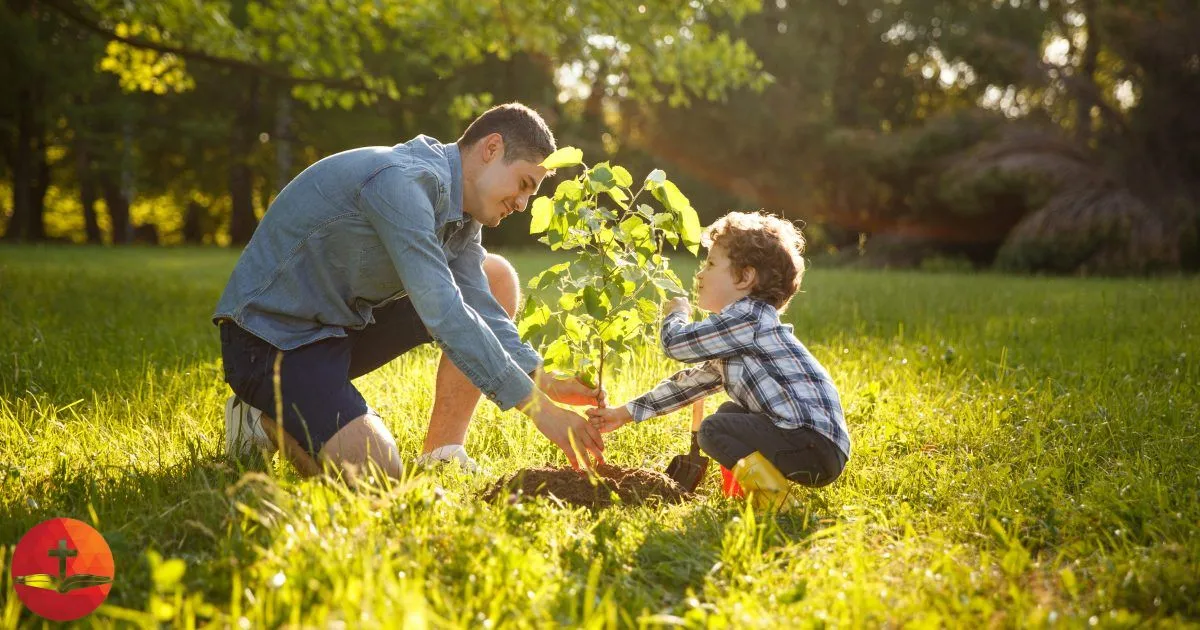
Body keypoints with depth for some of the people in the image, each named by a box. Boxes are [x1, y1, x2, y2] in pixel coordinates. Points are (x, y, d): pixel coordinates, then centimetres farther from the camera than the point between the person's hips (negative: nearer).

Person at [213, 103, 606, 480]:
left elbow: (481, 309, -1)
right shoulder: (401, 181, -26)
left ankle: (441, 455, 2)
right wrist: (539, 408, -32)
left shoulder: (459, 208, 4)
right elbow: (443, 314, -33)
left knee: (496, 279, 4)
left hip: (345, 322, 10)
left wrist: (545, 381, -16)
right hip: (270, 335, -10)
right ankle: (267, 418, 2)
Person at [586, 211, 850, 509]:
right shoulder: (733, 336, 20)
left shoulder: (748, 317, -12)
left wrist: (675, 313, 11)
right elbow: (691, 382, 24)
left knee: (713, 430, -14)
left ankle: (773, 495, -15)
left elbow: (675, 343, -13)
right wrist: (624, 413, 23)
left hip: (818, 444, -10)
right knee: (729, 413, 25)